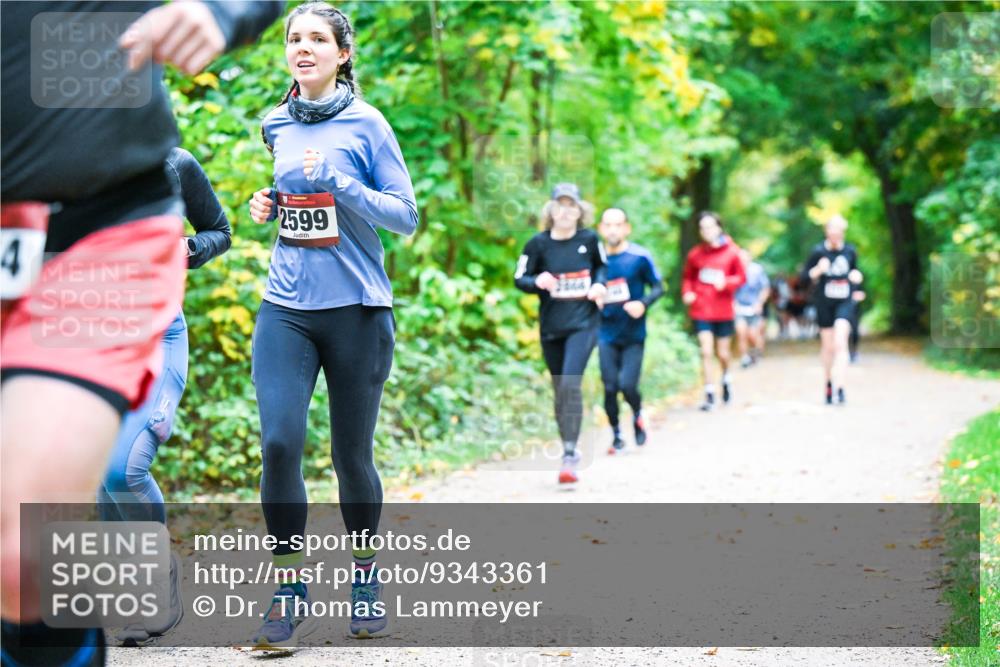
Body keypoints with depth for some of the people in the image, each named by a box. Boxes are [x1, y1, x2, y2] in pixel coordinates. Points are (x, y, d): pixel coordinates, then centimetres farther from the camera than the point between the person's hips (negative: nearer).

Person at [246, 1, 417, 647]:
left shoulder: (366, 124, -3)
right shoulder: (276, 125, 11)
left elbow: (406, 216, -5)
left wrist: (340, 184, -18)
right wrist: (270, 204, 7)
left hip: (357, 309, -3)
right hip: (286, 309, 3)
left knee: (353, 453, 6)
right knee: (280, 442, -13)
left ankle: (367, 577, 28)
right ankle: (291, 595, -4)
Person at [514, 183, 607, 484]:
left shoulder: (589, 239, 0)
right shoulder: (539, 244, -3)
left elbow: (602, 265, 18)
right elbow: (519, 279, 3)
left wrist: (599, 284, -2)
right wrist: (538, 281, -17)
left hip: (583, 323, -2)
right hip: (551, 326, 2)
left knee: (570, 383, -17)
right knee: (560, 389, 11)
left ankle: (570, 456, -19)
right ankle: (568, 445, 29)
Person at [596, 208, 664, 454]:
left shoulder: (640, 257, -7)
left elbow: (658, 287, -1)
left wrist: (643, 304, -19)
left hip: (634, 334, -2)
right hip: (607, 335, 2)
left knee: (627, 385, -12)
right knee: (610, 387, 0)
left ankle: (638, 415, 21)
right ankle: (616, 435, 20)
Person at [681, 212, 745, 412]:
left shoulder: (731, 252, -3)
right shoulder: (695, 254, 0)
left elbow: (740, 277, 1)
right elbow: (688, 277, 10)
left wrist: (726, 282, -17)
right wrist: (687, 292, -8)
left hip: (723, 311, 0)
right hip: (701, 311, 0)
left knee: (722, 353, 10)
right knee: (706, 352, -7)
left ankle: (726, 379, 42)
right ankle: (710, 395, -1)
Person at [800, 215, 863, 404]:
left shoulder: (850, 251, 2)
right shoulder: (818, 251, -4)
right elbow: (804, 278, -2)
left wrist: (856, 277, -4)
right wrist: (818, 270, -20)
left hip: (844, 303, 0)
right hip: (824, 303, 0)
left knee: (840, 343, -15)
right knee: (828, 346, 9)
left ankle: (840, 387, -19)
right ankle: (829, 383, 31)